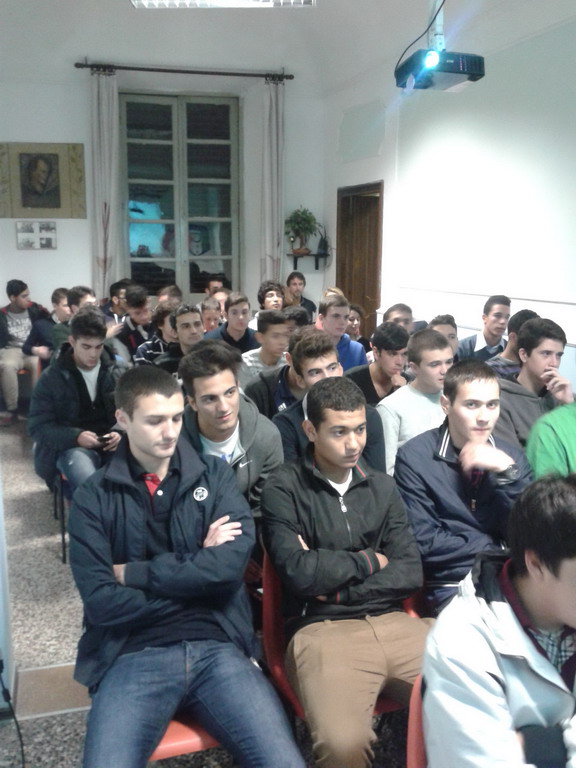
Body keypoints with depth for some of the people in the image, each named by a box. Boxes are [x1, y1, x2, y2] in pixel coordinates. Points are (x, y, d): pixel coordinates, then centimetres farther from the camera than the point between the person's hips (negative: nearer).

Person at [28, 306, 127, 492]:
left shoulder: (118, 371, 7)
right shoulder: (52, 378, 0)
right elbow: (37, 426, 0)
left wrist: (122, 433, -13)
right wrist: (76, 437, -17)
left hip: (113, 443, 3)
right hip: (71, 446, -2)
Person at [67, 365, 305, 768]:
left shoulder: (215, 475, 8)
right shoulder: (94, 497, 4)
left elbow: (231, 565, -8)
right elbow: (101, 603, -5)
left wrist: (135, 573, -5)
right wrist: (196, 571, -4)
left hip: (217, 647, 1)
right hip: (134, 656, 0)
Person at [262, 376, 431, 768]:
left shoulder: (382, 486, 14)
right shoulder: (284, 488, 0)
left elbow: (410, 572, 6)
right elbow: (300, 573, -12)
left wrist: (334, 584, -6)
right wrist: (368, 561, 1)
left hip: (392, 622, 5)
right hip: (322, 629, -4)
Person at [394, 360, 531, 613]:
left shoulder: (511, 456, 7)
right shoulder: (415, 457, -9)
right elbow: (423, 543, -13)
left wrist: (508, 473, -15)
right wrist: (494, 549, -5)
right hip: (451, 585, -5)